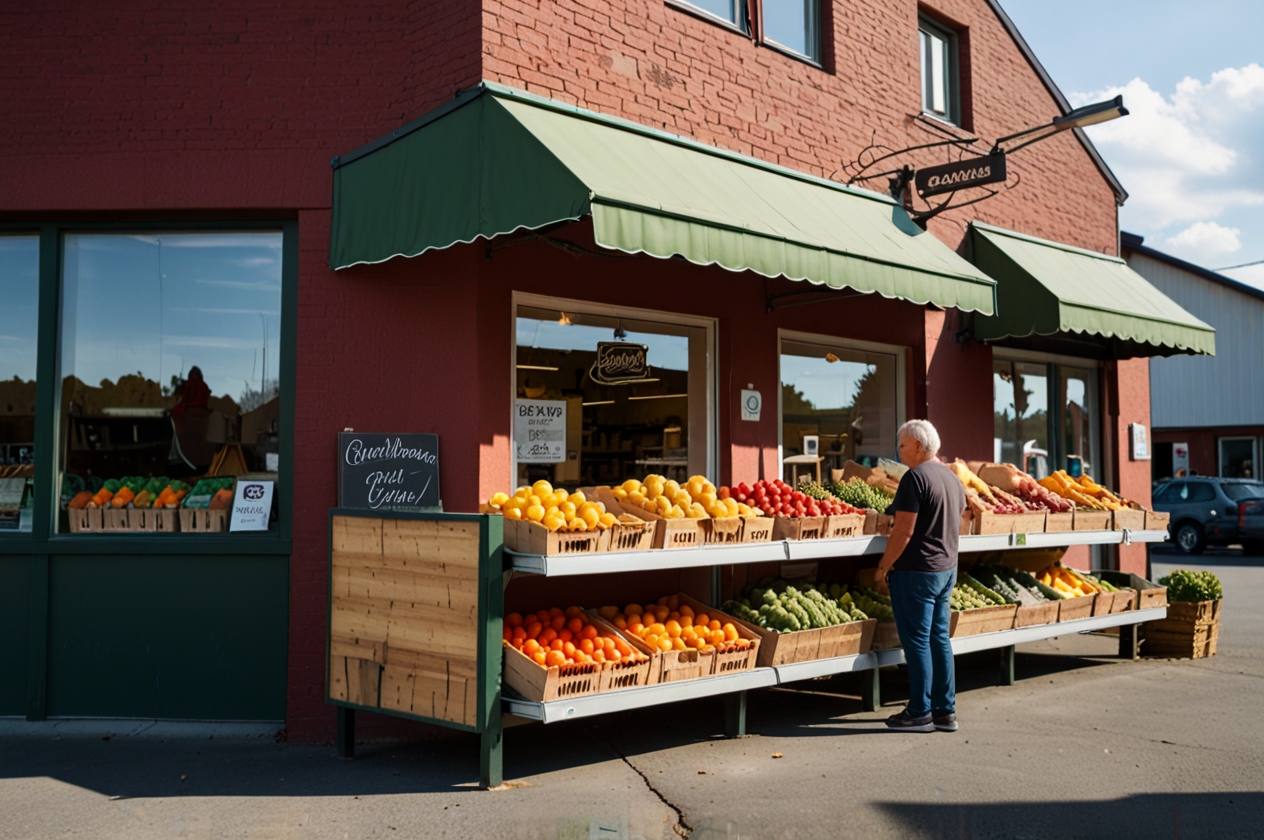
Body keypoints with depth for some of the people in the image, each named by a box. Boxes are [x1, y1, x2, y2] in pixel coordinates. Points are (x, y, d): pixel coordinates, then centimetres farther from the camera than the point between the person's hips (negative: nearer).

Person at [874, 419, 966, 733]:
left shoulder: (915, 477, -17)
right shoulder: (952, 478, 11)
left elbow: (904, 530, -20)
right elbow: (958, 519, 20)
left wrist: (883, 568, -13)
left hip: (916, 571, -9)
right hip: (947, 568, 9)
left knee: (916, 641, -1)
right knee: (939, 637, 13)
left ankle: (920, 713, 5)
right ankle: (945, 711, 18)